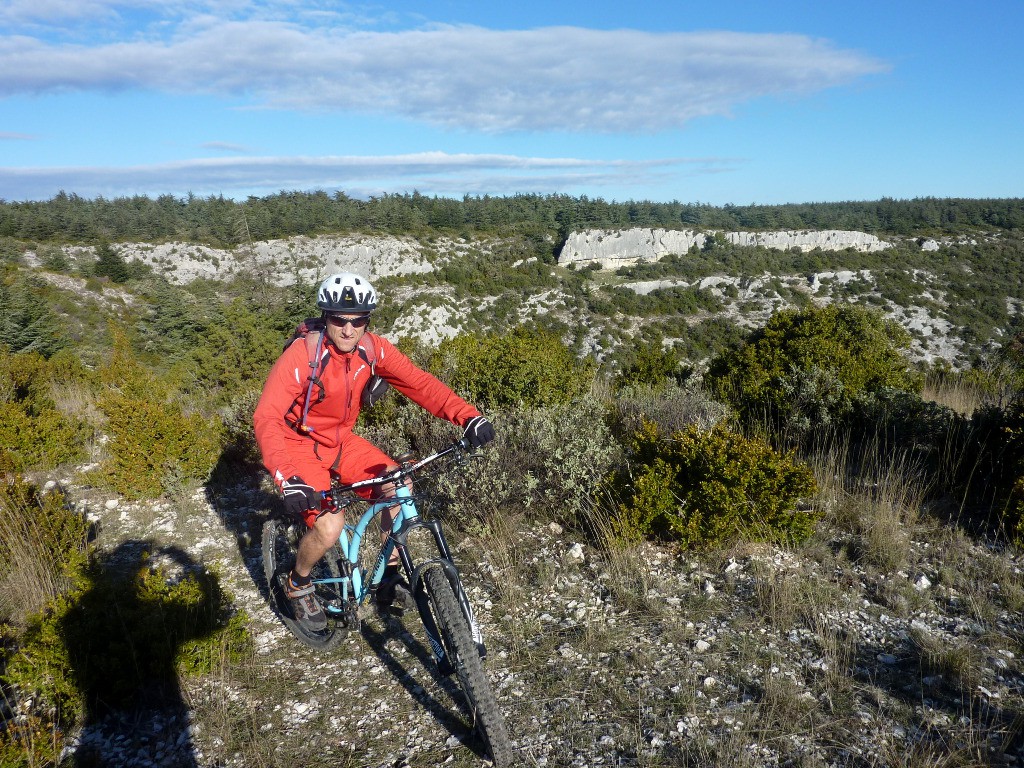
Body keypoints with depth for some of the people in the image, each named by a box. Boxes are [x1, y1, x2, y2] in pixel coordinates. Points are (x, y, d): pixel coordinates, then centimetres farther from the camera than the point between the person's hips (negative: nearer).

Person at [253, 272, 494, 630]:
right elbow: (266, 418, -35)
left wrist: (468, 416, -34)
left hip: (341, 440, 5)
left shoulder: (373, 349, -14)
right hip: (300, 445, -5)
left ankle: (390, 578, 5)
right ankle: (298, 584, 11)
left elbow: (420, 383, -19)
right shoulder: (302, 356, -28)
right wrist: (287, 478, -49)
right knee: (329, 526, -23)